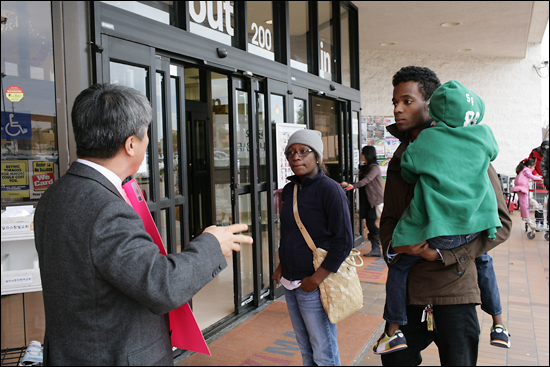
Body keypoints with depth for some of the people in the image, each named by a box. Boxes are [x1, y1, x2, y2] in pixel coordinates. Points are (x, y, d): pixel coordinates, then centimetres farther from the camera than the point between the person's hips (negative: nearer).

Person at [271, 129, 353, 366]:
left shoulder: (329, 189, -13)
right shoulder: (289, 189, 9)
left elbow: (344, 241, -15)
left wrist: (316, 279, -16)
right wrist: (281, 266, 8)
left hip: (315, 286, -7)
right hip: (290, 283, 7)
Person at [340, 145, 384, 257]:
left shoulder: (374, 167, -9)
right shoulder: (364, 168, 16)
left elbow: (366, 180, -23)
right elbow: (361, 182, 19)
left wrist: (353, 185, -33)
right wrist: (348, 184, 9)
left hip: (375, 199, -8)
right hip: (367, 200, 8)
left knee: (372, 224, -10)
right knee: (370, 224, 4)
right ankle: (376, 249, 10)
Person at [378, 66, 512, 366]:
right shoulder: (399, 159, 12)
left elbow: (500, 223, -8)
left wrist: (445, 253, -16)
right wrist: (392, 247, -8)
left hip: (453, 288, -4)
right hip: (407, 286, 5)